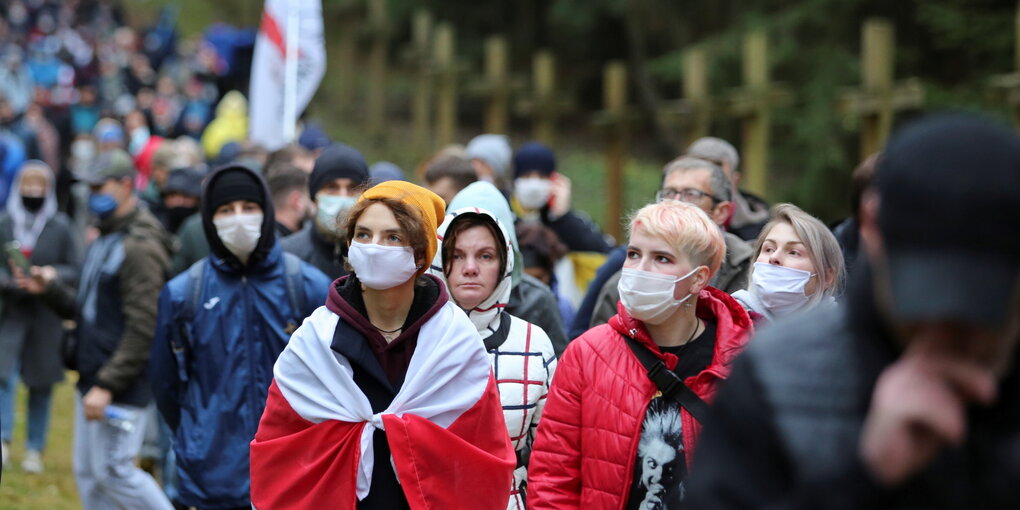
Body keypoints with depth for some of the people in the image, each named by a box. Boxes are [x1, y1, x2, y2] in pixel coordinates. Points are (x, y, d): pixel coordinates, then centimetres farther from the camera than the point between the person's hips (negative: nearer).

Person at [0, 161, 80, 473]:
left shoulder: (61, 227, -1)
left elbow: (77, 270, 1)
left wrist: (53, 275, -17)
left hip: (47, 315, 0)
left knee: (41, 384, 6)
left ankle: (34, 450, 16)